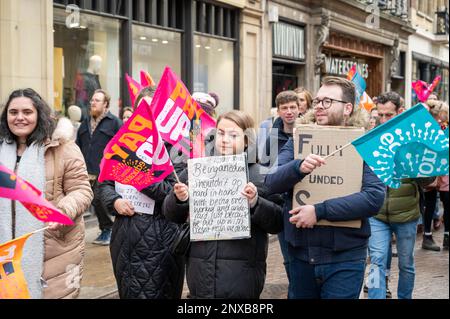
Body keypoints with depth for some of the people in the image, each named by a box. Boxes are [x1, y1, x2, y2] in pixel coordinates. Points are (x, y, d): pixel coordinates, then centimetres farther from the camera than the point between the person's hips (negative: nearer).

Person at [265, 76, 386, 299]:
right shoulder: (297, 142, 5)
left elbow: (374, 197, -17)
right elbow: (271, 182, -7)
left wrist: (319, 211, -23)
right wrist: (299, 167, -28)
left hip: (344, 257, -3)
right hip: (299, 253, 4)